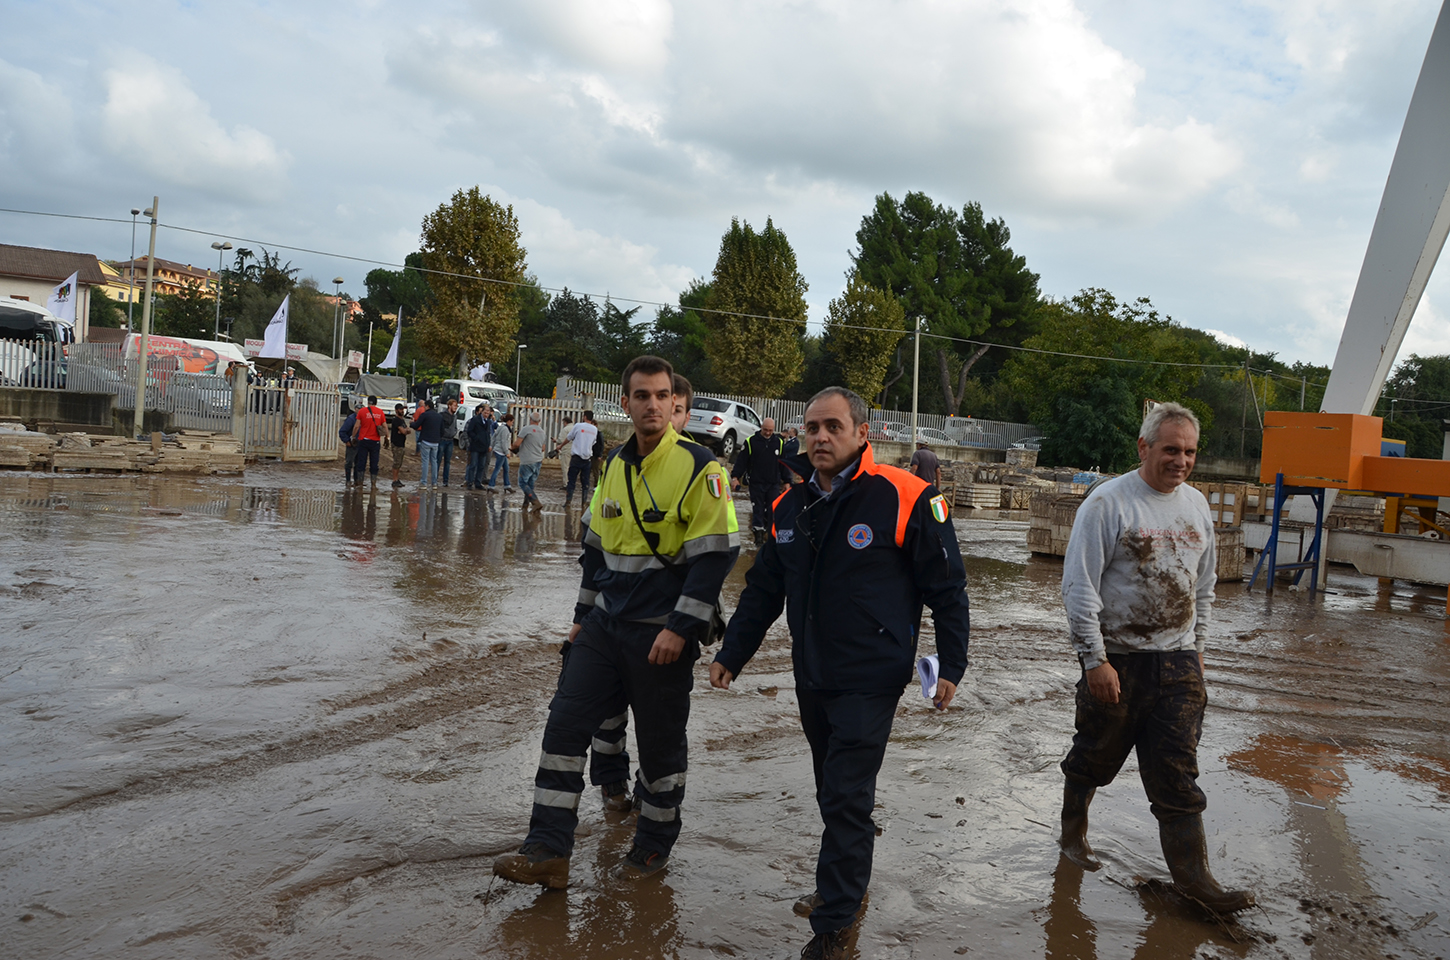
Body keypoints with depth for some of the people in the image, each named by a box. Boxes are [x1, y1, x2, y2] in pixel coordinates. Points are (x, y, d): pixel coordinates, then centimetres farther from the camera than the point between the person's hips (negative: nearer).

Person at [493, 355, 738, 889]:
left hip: (662, 633, -6)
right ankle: (548, 850, 7)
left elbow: (716, 554, -15)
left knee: (660, 742, 8)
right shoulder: (614, 465, 8)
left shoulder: (698, 467, -12)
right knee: (565, 723, 0)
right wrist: (582, 615, 17)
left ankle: (654, 844, 28)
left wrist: (679, 628, -18)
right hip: (604, 625, 6)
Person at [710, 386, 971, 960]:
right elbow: (763, 590, 15)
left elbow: (947, 589, -7)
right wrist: (732, 654, 15)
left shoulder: (906, 499, -13)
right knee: (833, 794, 18)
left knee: (846, 799, -6)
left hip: (870, 680, -6)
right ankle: (845, 886, 37)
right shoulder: (790, 507, 6)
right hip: (811, 678, 6)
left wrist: (951, 666, -7)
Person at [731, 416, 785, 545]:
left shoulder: (779, 442, 5)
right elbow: (741, 461, -1)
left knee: (773, 510, 2)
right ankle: (758, 535, 3)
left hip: (773, 484, 2)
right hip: (756, 483, -2)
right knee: (757, 510, -1)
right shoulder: (750, 441, -2)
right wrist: (735, 477, -7)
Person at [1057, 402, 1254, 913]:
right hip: (1116, 659, -4)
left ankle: (1193, 875, 9)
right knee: (1095, 756, 11)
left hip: (1177, 660, 4)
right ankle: (1073, 832, 34)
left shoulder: (1197, 506, 8)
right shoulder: (1107, 503, -12)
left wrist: (1197, 646, 17)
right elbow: (1079, 586, -14)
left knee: (1178, 772, 3)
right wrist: (1095, 659, -16)